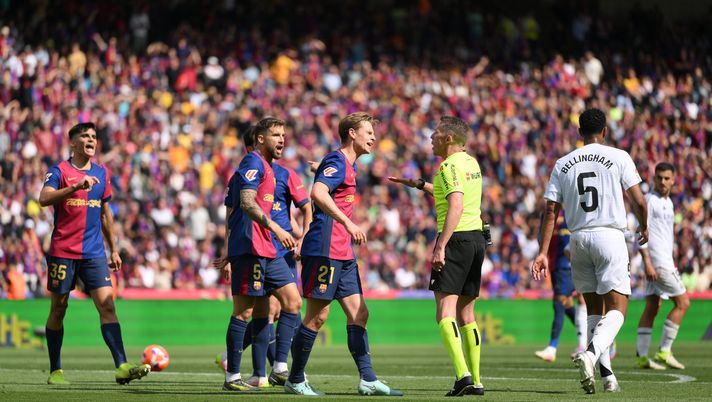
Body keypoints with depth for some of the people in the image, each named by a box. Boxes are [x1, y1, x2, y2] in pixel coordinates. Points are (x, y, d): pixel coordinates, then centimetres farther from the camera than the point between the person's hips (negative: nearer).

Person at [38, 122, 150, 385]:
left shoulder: (102, 174, 13)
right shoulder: (59, 171, -2)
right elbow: (44, 198, -21)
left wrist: (113, 250, 21)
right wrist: (76, 187, -32)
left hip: (94, 253, 3)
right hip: (63, 251, -3)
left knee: (107, 305, -10)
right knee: (58, 309, 5)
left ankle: (121, 367, -19)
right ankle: (55, 371, 16)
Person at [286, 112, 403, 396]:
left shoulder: (348, 165, 19)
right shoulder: (337, 162, -11)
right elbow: (318, 193, -29)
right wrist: (348, 223, -36)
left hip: (343, 254, 10)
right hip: (324, 251, -10)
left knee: (358, 314, 4)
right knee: (317, 316, -5)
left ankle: (367, 379, 2)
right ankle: (295, 381, 4)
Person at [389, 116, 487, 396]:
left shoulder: (450, 165, -12)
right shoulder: (471, 163, 16)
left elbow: (456, 206, -25)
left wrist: (440, 246, -29)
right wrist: (419, 184, 41)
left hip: (456, 238, -9)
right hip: (477, 237, 9)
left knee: (445, 312, -13)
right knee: (466, 313, 14)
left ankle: (462, 374, -28)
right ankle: (475, 381, 13)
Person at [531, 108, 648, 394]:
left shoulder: (562, 164, 9)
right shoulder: (618, 157, -1)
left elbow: (550, 211, 4)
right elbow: (638, 201, -2)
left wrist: (543, 253, 4)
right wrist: (643, 228, 18)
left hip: (578, 239, 4)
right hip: (610, 236, -4)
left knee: (594, 309, 14)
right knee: (616, 309, -5)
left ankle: (606, 374, 11)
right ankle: (590, 354, -31)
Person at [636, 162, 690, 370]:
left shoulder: (668, 203, 18)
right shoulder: (650, 200, -10)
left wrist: (672, 263, 20)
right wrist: (647, 263, -21)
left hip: (665, 261, 9)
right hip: (656, 262, -9)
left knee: (652, 307, 5)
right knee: (682, 303, -7)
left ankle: (642, 356, 4)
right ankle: (664, 351, -5)